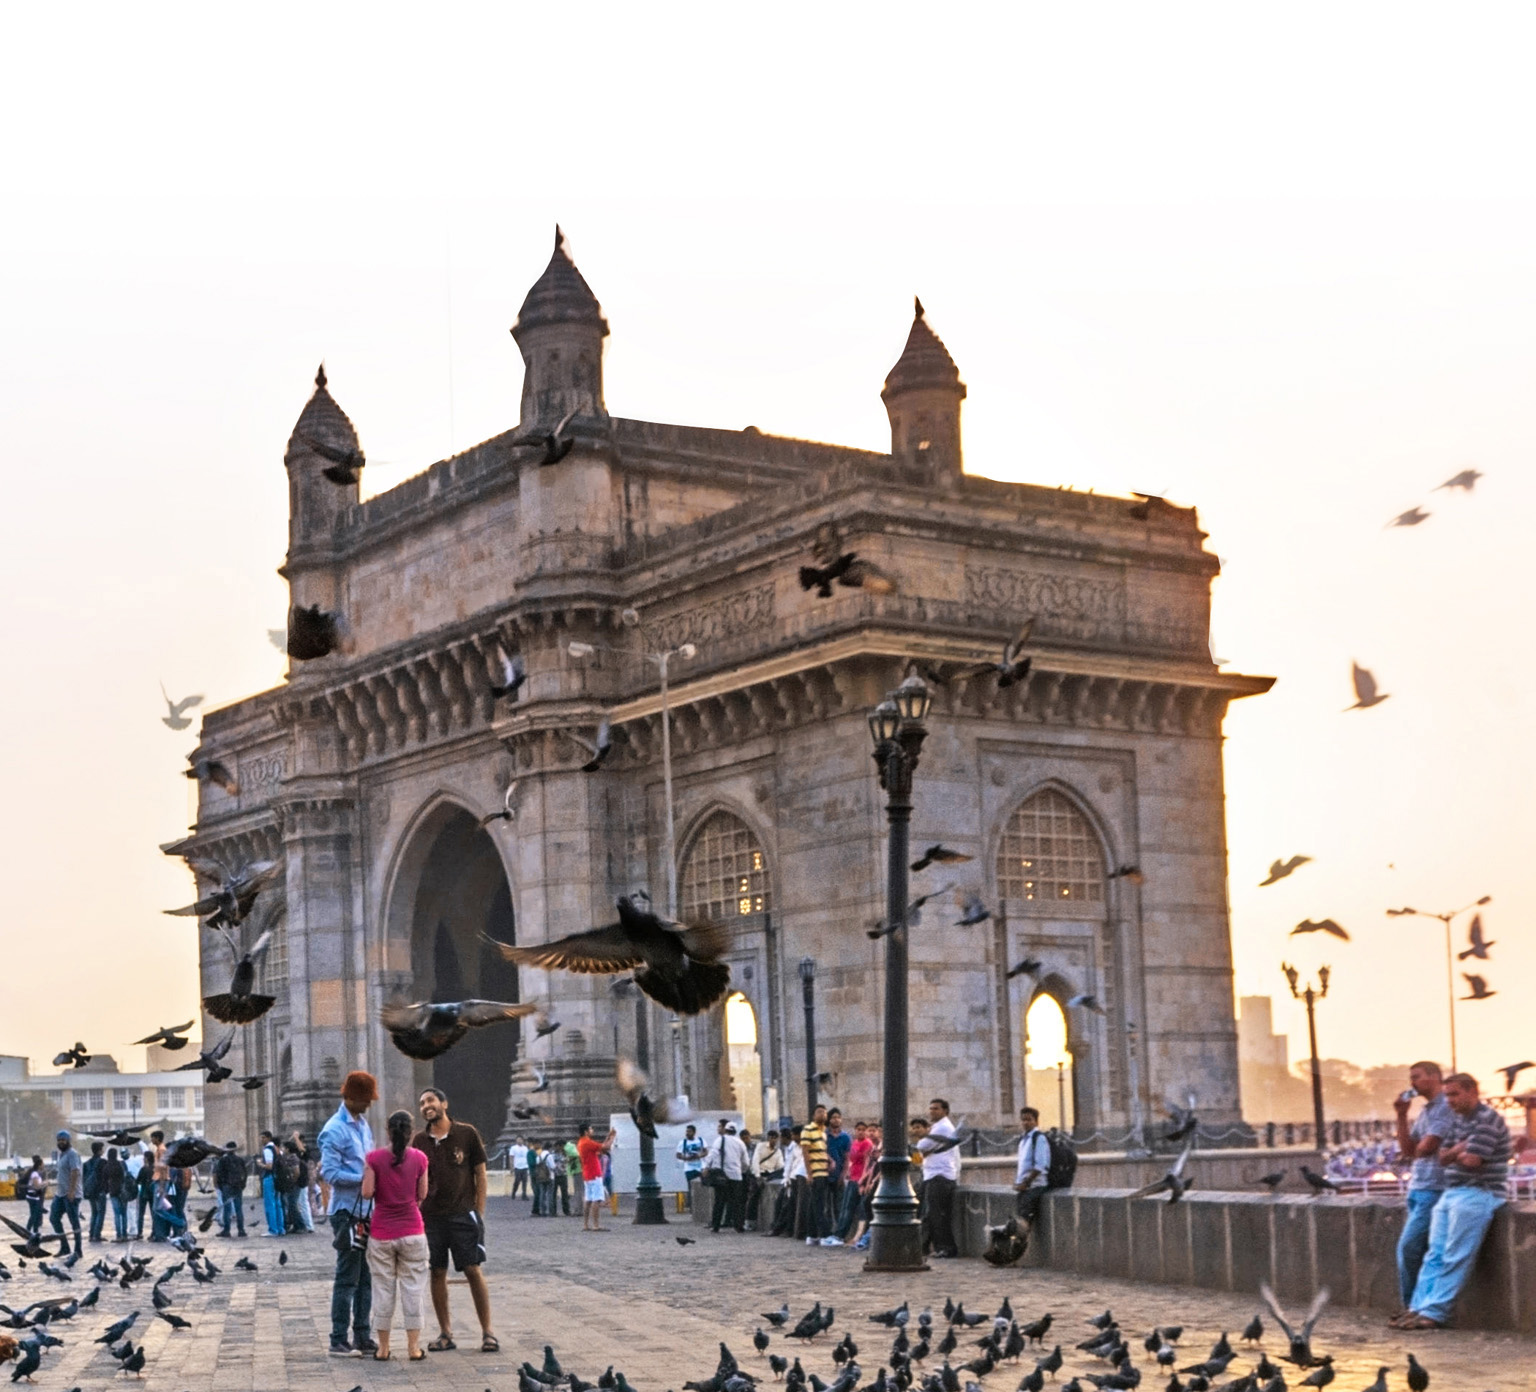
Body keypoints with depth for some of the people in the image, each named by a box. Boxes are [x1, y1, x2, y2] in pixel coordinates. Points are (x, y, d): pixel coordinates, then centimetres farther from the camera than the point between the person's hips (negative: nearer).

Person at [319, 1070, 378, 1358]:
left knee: (366, 1279, 11)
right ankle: (338, 1341, 1)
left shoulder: (363, 1125, 14)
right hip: (347, 1212, -8)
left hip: (367, 1211, 8)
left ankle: (362, 1336, 18)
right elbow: (330, 1172, -17)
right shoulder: (334, 1130, -12)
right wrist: (363, 1178, -20)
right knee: (347, 1279, -4)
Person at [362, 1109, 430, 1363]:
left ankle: (383, 1347, 11)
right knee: (412, 1287, 6)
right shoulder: (419, 1158, -5)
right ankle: (413, 1347, 6)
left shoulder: (374, 1158, -8)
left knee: (383, 1288, 8)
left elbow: (367, 1193, -10)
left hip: (381, 1233, 0)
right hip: (412, 1231, 0)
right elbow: (422, 1194, 1)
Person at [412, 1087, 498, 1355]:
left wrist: (479, 1211, -2)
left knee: (473, 1271, -5)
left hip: (463, 1213, -3)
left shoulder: (466, 1134, 0)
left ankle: (487, 1332, 1)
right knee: (437, 1273, 4)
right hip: (430, 1216, 3)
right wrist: (415, 1213, -1)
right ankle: (445, 1333, 13)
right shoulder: (419, 1140, 7)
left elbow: (480, 1173, 3)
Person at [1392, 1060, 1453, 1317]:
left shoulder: (1446, 1107, -12)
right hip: (1417, 1188, 9)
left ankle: (1412, 1303, -1)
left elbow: (1426, 1147, -18)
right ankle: (1411, 1305, 11)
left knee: (1409, 1246, -11)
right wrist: (1402, 1116, 6)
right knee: (1410, 1248, 6)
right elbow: (1407, 1150, 14)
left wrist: (1417, 1149, 4)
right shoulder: (1425, 1111, 18)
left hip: (1434, 1190, -9)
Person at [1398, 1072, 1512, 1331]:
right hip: (1451, 1192, 9)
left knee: (1455, 1259, -11)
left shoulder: (1488, 1120, -11)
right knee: (1434, 1255, 2)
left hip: (1478, 1193, -9)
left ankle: (1435, 1313, -12)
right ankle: (1418, 1307, 0)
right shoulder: (1457, 1120, 17)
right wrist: (1460, 1149, -6)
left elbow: (1471, 1160, -18)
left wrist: (1455, 1153, 2)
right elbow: (1443, 1158, 14)